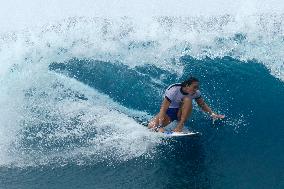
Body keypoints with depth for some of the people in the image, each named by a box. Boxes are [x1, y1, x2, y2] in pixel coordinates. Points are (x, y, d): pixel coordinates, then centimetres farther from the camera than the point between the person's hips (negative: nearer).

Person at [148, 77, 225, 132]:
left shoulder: (195, 92, -15)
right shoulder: (173, 90, -31)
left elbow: (202, 104, 3)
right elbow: (163, 109, -35)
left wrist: (213, 114, -12)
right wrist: (160, 127, -44)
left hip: (182, 112, 4)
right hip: (168, 111, -3)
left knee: (187, 99, -31)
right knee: (152, 126, -28)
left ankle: (180, 126, -28)